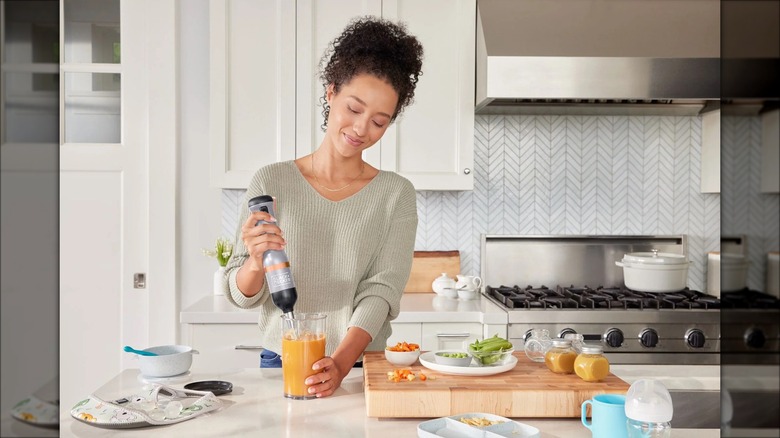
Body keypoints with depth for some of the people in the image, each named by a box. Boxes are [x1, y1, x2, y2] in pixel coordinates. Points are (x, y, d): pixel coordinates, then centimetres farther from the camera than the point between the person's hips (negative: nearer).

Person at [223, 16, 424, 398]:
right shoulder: (271, 181, 0)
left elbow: (381, 292, -9)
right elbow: (242, 295, 2)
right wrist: (256, 263, -19)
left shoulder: (396, 194, -1)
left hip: (361, 365, 0)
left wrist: (340, 363, -23)